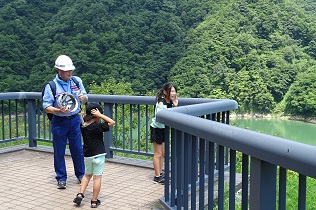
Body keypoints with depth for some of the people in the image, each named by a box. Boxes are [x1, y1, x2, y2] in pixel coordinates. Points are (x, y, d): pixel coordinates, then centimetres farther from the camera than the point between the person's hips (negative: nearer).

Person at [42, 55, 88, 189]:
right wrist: (59, 110, -27)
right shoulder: (51, 86, -10)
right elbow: (46, 107, -10)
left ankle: (80, 175, 27)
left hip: (74, 120, 3)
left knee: (78, 149, 9)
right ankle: (61, 178, 21)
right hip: (59, 122, -3)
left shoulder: (77, 81, 1)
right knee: (59, 151, 6)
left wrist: (83, 98, -14)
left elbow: (85, 99, 10)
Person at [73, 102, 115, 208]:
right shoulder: (97, 126, -19)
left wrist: (85, 116, 4)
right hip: (98, 155, -6)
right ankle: (94, 201, 8)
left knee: (87, 175, 24)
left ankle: (80, 194, 11)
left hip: (87, 155, 6)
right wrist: (100, 115, -18)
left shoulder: (83, 126, 0)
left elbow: (82, 121, 24)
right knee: (97, 177, 3)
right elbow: (112, 122, -20)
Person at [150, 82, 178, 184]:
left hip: (164, 129, 8)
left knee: (163, 153, 16)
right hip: (157, 129, -8)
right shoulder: (161, 102, -24)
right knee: (158, 154, 1)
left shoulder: (170, 102, 0)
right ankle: (157, 177, 11)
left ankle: (160, 173, 29)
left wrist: (175, 106, -9)